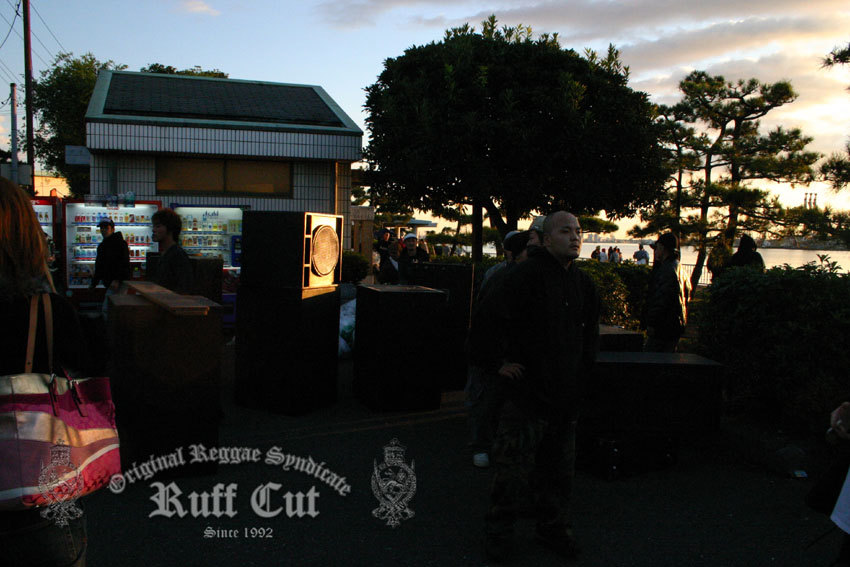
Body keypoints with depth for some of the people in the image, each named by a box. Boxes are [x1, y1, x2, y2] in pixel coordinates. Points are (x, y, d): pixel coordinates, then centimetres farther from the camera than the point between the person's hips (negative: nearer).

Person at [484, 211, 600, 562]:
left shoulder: (583, 284, 11)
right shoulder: (526, 275, -11)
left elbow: (590, 332, 24)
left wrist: (583, 369, 17)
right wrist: (499, 361, -8)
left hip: (566, 395, 7)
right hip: (527, 389, -6)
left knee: (560, 468, 17)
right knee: (513, 467, 0)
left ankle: (553, 525, 35)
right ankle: (498, 532, 18)